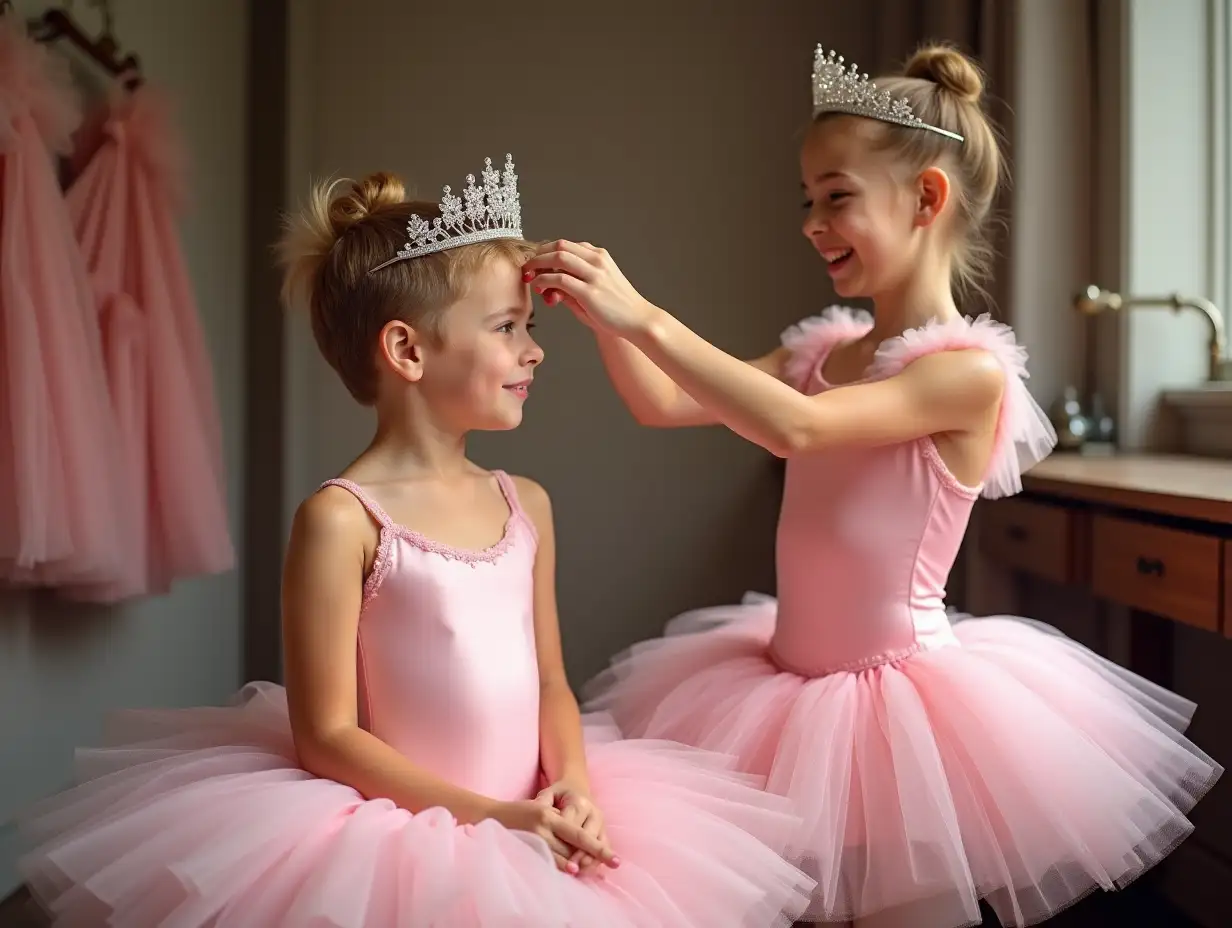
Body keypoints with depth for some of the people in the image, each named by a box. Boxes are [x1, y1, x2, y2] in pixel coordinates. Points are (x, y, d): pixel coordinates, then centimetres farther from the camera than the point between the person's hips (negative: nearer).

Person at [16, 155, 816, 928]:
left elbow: (549, 681, 10)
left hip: (537, 816, 6)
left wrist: (574, 783, -8)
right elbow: (327, 736, -12)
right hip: (404, 830, -5)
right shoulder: (343, 518, -13)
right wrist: (489, 813, -17)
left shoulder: (527, 504, 6)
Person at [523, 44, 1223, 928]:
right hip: (788, 683, 6)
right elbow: (665, 404, 2)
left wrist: (644, 316, -30)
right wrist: (605, 315, -13)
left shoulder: (972, 371, -17)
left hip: (900, 697, -6)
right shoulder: (824, 351, 4)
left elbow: (797, 428, -30)